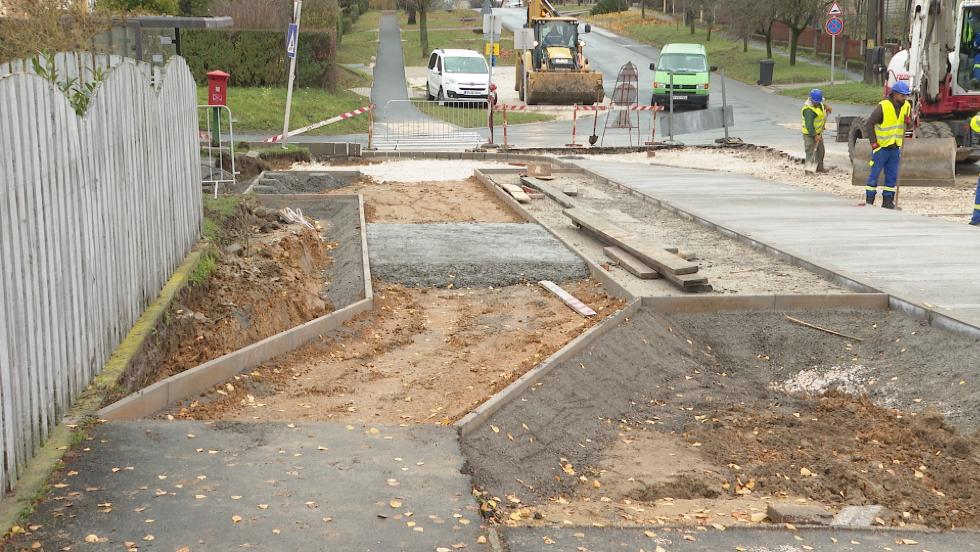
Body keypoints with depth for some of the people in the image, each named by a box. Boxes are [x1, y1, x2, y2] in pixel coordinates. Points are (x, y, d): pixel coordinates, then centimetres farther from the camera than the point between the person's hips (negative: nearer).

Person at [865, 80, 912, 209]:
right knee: (874, 174, 0)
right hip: (881, 147, -6)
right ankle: (869, 201, 6)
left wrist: (909, 122, -10)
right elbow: (870, 123, -12)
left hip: (895, 147, 6)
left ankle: (888, 201, 17)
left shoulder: (906, 106, 3)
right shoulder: (883, 106, -16)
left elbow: (907, 123, 16)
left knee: (892, 176, 9)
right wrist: (873, 142, -14)